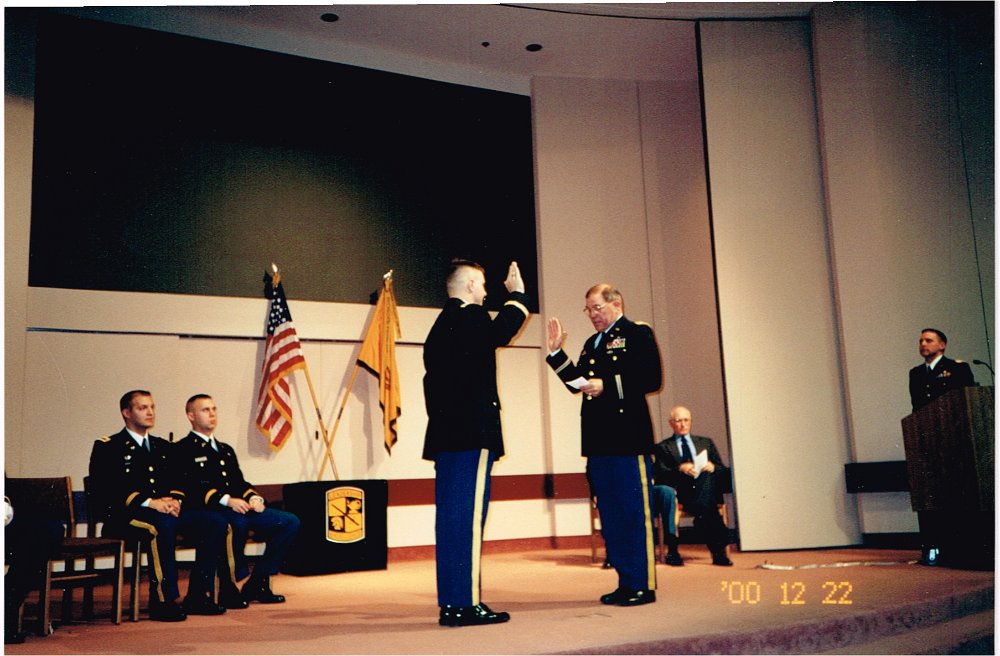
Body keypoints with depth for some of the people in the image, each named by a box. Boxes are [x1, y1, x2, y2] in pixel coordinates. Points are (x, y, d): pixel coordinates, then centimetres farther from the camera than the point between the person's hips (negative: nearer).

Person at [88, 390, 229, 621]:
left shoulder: (163, 447, 24)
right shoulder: (107, 447, 4)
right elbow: (104, 490, -10)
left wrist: (174, 499, -7)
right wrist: (148, 502, -21)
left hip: (167, 509, 6)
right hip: (125, 515, -6)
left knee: (216, 522, -16)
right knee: (163, 525, -39)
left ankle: (198, 596, -13)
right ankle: (164, 600, -31)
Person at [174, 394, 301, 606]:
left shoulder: (226, 450, 29)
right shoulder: (183, 450, 3)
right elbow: (191, 487, -11)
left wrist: (253, 497, -2)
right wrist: (226, 500, -24)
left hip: (239, 509, 8)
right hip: (208, 512, -7)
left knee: (290, 522, -9)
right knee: (237, 524, -40)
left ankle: (257, 582, -3)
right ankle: (231, 588, -20)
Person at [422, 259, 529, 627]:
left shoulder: (440, 325, 18)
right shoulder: (471, 318, -10)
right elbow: (502, 332, 6)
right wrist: (517, 294, 18)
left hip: (444, 436, 9)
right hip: (472, 434, -9)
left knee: (450, 517, 10)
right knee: (468, 517, -7)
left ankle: (450, 604, 15)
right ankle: (468, 604, -4)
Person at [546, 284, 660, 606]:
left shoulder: (638, 333, -1)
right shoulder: (591, 344, 22)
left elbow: (652, 378, -12)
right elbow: (577, 383, 18)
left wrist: (607, 385, -16)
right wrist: (557, 351, 11)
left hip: (628, 436, -8)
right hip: (598, 440, 8)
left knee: (635, 511, -4)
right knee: (609, 513, 10)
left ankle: (643, 585, 3)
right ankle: (626, 582, 17)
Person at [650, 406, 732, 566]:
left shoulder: (706, 443, 27)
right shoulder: (662, 447, 17)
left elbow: (723, 471, 19)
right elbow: (659, 475, 1)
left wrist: (713, 467, -5)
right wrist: (680, 469, -17)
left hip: (708, 488, 2)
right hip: (682, 492, -2)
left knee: (707, 474, -34)